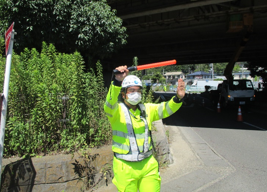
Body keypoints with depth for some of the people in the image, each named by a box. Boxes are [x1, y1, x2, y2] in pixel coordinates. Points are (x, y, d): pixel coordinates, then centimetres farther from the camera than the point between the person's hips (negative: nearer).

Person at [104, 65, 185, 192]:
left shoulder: (147, 109, 7)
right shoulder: (117, 110, -7)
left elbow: (165, 109, -4)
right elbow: (110, 104, -28)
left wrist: (178, 98, -24)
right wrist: (118, 82, -45)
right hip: (125, 167, -3)